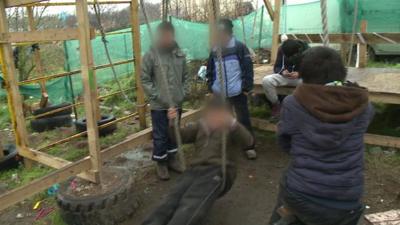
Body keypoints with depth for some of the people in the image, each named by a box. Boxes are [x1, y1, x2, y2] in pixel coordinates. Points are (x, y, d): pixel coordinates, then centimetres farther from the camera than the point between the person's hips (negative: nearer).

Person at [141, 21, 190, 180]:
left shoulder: (179, 54, 1)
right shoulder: (151, 55, -11)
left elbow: (185, 76, 11)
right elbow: (144, 79, -9)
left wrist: (184, 93, 2)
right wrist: (156, 96, -14)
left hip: (176, 103, 5)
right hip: (159, 105, -4)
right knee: (160, 136, 5)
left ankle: (172, 158, 35)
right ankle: (161, 163, 22)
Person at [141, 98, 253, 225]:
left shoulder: (230, 129, 9)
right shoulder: (201, 126, 24)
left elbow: (247, 141, -11)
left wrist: (232, 123, -31)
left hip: (218, 171, -4)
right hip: (196, 170, 5)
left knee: (190, 208, -33)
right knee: (169, 203, -25)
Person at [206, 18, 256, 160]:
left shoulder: (239, 47, -8)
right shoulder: (214, 50, 6)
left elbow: (248, 68, -9)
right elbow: (210, 70, 13)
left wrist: (246, 87, -12)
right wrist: (211, 87, 6)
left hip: (237, 92, -4)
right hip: (220, 93, 5)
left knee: (243, 119, 6)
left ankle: (249, 147, 19)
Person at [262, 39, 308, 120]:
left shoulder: (306, 49, -14)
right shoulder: (281, 49, -8)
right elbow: (276, 67, -2)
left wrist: (299, 74, -31)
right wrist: (282, 71, -26)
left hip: (302, 76, -2)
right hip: (285, 76, 2)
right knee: (266, 80, -27)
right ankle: (276, 104, -7)